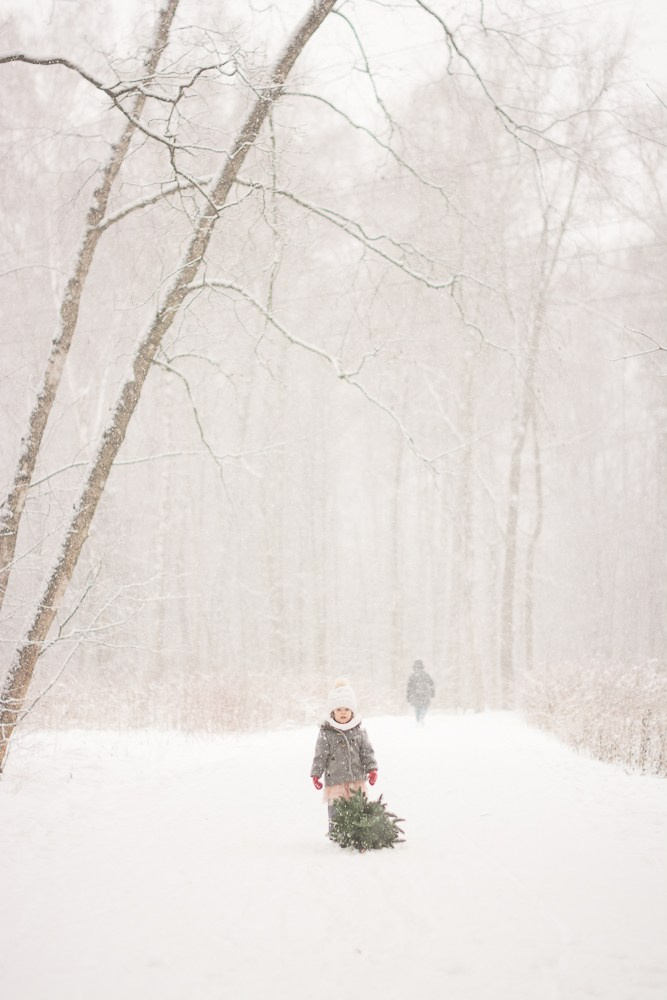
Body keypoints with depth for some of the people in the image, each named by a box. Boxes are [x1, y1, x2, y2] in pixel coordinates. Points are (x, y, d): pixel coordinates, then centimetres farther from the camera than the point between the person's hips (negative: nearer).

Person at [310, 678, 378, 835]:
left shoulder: (359, 731, 3)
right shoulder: (326, 733, -5)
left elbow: (367, 752, 6)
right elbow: (320, 756, -3)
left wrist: (372, 769, -2)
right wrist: (316, 774, -4)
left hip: (356, 779, 3)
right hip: (335, 779, -2)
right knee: (336, 810, 0)